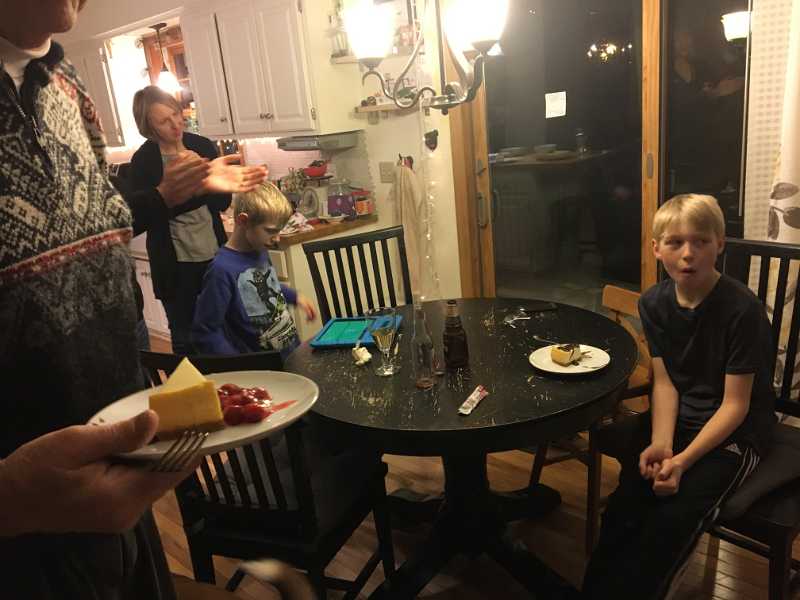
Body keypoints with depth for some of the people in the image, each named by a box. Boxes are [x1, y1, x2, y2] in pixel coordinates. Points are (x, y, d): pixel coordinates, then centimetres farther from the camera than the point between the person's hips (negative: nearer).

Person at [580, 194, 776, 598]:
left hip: (735, 431, -4)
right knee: (625, 504, -16)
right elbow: (664, 382, -2)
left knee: (674, 517, -23)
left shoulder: (742, 310, -18)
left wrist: (683, 460, -24)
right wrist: (660, 443, -18)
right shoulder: (654, 303, -3)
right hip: (676, 420, 4)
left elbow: (735, 405, -16)